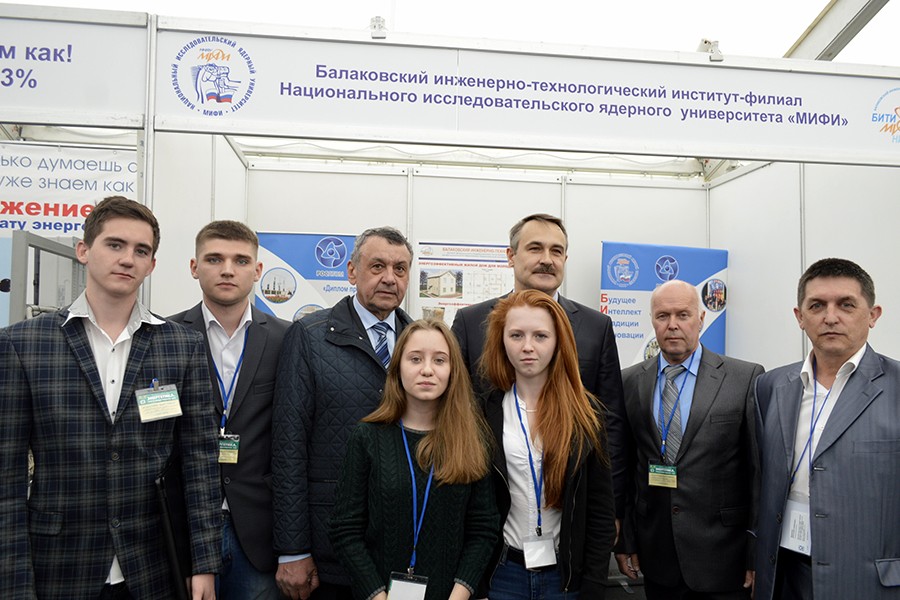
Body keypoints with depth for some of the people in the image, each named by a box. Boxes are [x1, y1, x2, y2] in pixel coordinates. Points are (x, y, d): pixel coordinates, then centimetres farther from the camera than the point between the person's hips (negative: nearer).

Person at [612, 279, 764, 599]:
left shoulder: (745, 378, -6)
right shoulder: (630, 382, 2)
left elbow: (759, 468, -5)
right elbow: (621, 466, 6)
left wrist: (758, 552, -5)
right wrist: (624, 539, 6)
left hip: (723, 558, -2)